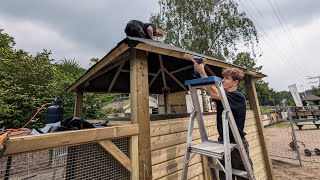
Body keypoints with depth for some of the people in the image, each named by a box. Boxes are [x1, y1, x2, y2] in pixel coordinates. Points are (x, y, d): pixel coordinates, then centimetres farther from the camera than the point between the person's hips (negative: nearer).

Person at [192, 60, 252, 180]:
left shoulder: (239, 97, -17)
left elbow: (215, 94, -30)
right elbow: (207, 88, -2)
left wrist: (202, 71, -29)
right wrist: (200, 70, -10)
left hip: (237, 143, -6)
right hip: (223, 142, 6)